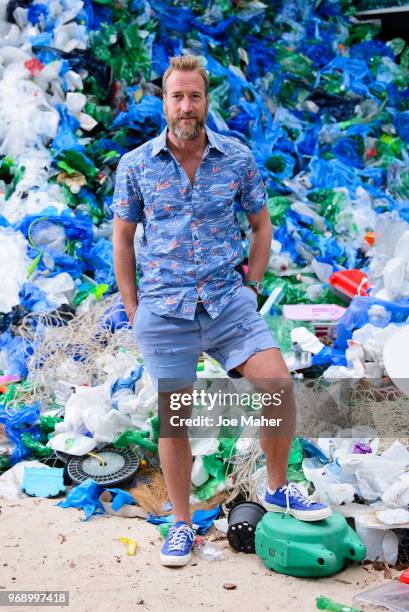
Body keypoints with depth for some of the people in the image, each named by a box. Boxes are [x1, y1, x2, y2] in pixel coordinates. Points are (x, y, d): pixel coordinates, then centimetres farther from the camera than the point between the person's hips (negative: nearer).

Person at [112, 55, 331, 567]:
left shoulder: (238, 158, 2)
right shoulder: (135, 165, -1)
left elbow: (261, 223, 13)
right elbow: (122, 238, 6)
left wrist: (252, 286, 5)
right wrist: (133, 310, 3)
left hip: (229, 302, 1)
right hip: (164, 311, -1)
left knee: (279, 390, -9)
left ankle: (278, 490, 18)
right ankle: (181, 524, 25)